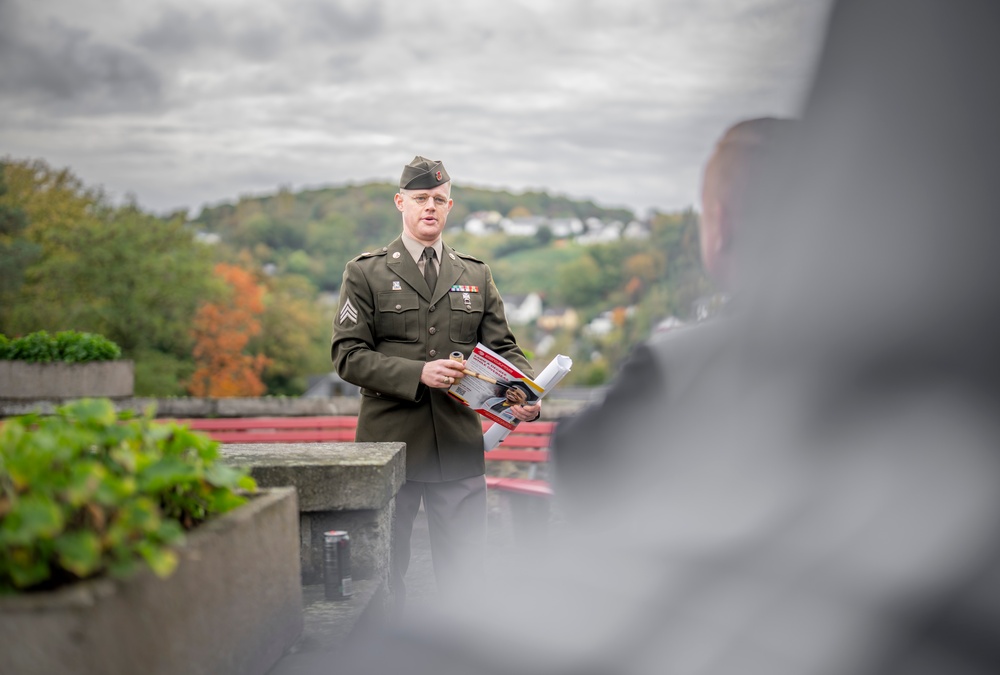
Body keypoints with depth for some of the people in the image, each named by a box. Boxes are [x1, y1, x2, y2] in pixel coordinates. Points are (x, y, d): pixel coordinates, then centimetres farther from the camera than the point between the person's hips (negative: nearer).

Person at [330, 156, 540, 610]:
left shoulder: (476, 276, 13)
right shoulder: (366, 273, 3)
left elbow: (502, 347, 10)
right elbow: (348, 355, -4)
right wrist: (418, 373, -18)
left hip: (459, 446, 2)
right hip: (390, 442, -2)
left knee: (465, 570, 4)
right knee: (383, 570, 7)